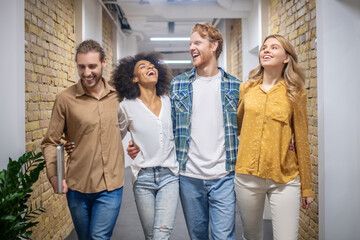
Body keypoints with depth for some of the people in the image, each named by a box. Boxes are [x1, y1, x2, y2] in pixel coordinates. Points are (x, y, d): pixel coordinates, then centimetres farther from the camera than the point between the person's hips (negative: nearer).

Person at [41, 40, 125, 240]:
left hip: (111, 187, 0)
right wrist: (54, 176, -17)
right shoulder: (65, 99, -7)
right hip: (77, 187, 0)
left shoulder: (118, 95, 1)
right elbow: (50, 143, -3)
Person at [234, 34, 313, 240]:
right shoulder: (246, 88, 5)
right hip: (247, 176, 2)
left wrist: (306, 187, 5)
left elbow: (301, 140, 2)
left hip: (285, 178, -2)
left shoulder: (295, 92, -1)